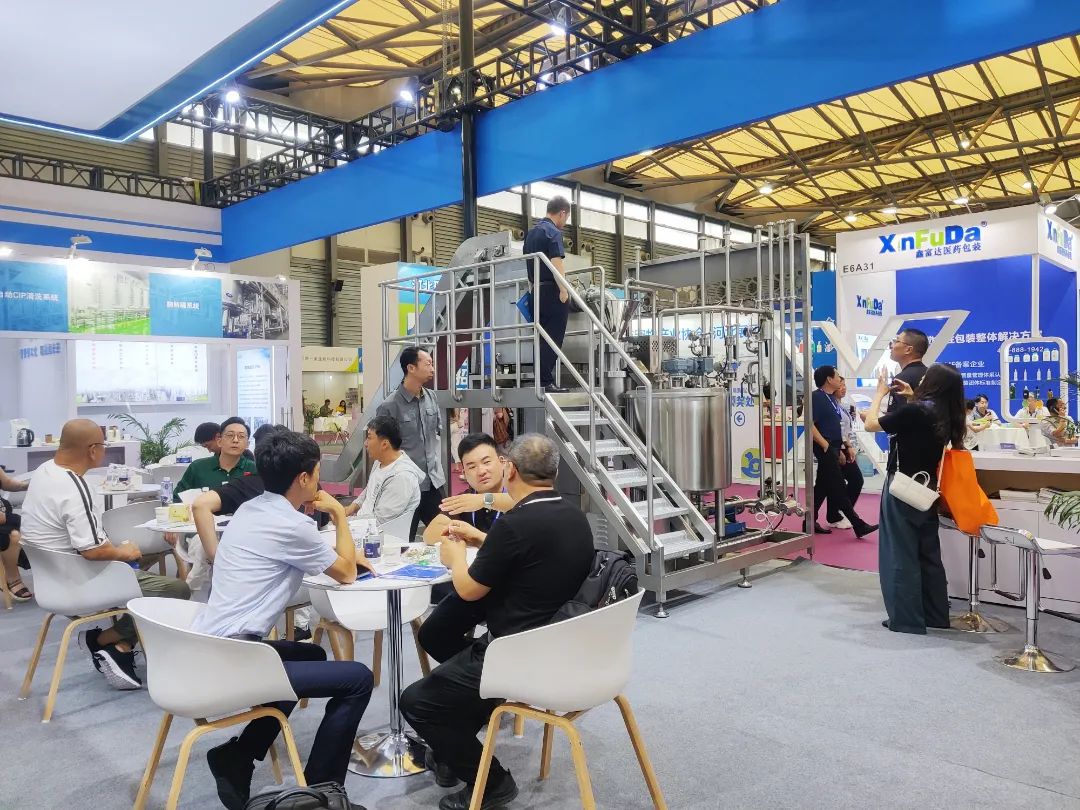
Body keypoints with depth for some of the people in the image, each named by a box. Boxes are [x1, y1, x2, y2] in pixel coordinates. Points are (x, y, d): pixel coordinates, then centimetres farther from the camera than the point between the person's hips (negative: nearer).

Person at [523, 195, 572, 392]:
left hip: (536, 292, 9)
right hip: (551, 291, -8)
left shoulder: (531, 232, 18)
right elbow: (556, 262, -19)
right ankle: (546, 382, -9)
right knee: (553, 338, -7)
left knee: (542, 338, 11)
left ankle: (540, 380, 12)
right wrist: (564, 290, -19)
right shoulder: (553, 232, -9)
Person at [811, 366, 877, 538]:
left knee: (822, 487, 11)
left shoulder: (831, 399, 16)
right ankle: (859, 525, -3)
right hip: (825, 449, -10)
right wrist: (826, 446, -21)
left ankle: (811, 522, 17)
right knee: (838, 489, -5)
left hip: (833, 449, 10)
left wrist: (839, 451, 19)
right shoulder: (817, 397, -13)